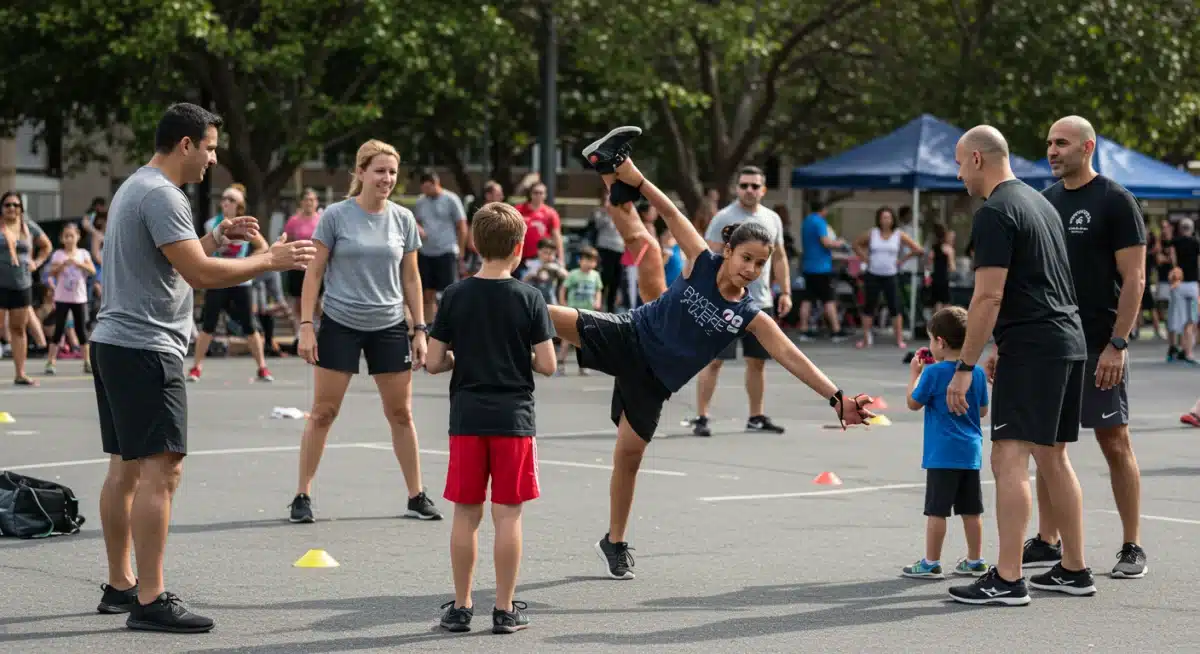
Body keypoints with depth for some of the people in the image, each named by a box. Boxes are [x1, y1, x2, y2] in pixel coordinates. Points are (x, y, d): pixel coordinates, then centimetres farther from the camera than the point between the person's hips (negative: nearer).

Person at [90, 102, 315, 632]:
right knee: (160, 469, -12)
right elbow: (201, 274, -20)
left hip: (113, 345, 11)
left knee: (125, 467, 15)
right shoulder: (161, 195, -14)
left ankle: (120, 586, 22)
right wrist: (270, 259, -12)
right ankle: (150, 601, -13)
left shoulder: (135, 188, 19)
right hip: (145, 348, -11)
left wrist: (218, 237, 18)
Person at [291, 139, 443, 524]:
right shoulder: (336, 216, -5)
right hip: (340, 325, -3)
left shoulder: (403, 219, 4)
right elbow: (314, 273, -2)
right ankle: (302, 496, 9)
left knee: (401, 414, 6)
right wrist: (306, 325, -8)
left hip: (389, 328, 3)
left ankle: (416, 496, 16)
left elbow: (410, 278, 10)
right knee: (322, 412, 0)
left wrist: (420, 330, 5)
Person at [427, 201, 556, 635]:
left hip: (467, 419, 2)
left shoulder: (456, 295, -1)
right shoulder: (529, 298, -5)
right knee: (507, 515, 3)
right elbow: (547, 365, -7)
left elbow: (433, 363, -2)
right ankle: (505, 609, 6)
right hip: (514, 420, -2)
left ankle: (461, 607, 14)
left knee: (466, 514, 8)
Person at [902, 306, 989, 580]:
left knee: (936, 509, -1)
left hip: (942, 454, -6)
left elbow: (914, 403, -3)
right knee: (971, 509, 12)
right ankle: (975, 560, 19)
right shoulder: (978, 372, 5)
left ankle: (931, 563, 2)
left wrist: (915, 373, 6)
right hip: (971, 453, 6)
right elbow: (983, 410, 13)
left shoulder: (934, 372, -12)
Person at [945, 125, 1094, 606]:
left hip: (1031, 349, -10)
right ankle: (1074, 571, 19)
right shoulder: (1040, 202, 19)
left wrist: (964, 367, -14)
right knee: (1053, 458, 15)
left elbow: (988, 297, -17)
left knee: (1010, 458, -11)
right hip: (1068, 340, 10)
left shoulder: (995, 214, -11)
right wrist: (1003, 349, 27)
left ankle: (1008, 580, -14)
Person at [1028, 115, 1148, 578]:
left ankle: (1131, 548, 6)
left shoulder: (1115, 201, -7)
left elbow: (1134, 278, -10)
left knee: (1115, 441, -1)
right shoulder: (1046, 201, 11)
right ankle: (1047, 543, 15)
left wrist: (1117, 344, -17)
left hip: (1099, 345, -6)